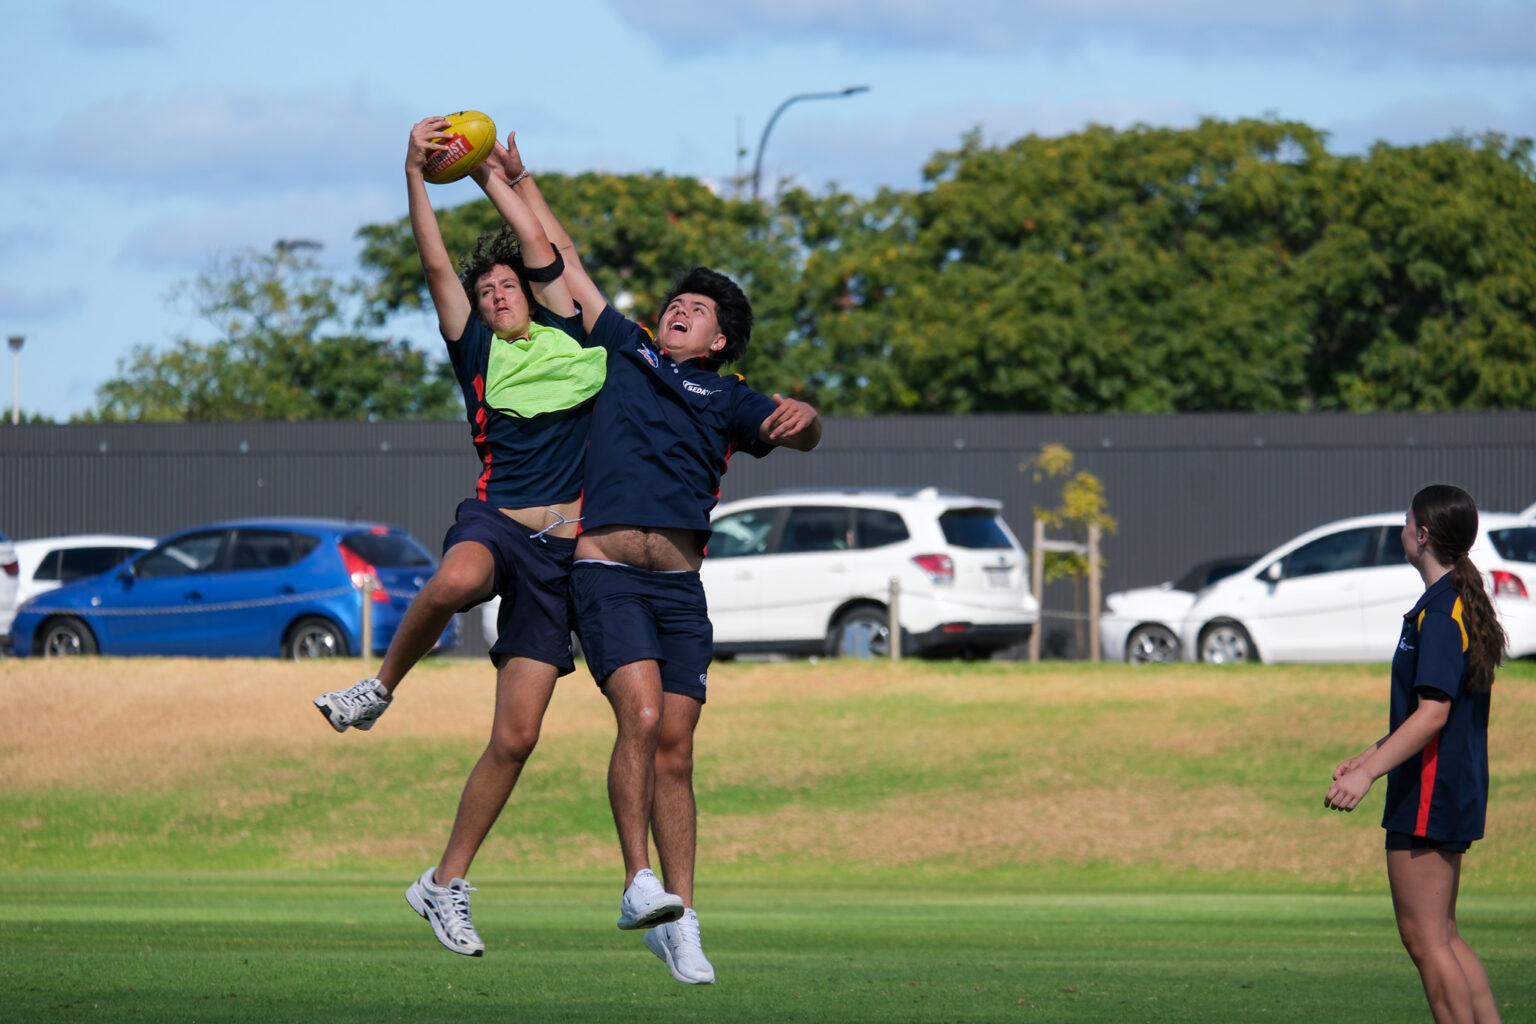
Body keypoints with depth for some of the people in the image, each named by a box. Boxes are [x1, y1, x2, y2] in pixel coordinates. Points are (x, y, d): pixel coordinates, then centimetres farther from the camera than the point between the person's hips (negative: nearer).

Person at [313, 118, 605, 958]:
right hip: (495, 520, -3)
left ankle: (446, 883, 9)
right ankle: (380, 688, -16)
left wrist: (491, 175, 26)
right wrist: (416, 175, -3)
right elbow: (437, 264, 4)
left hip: (560, 551, 3)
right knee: (456, 581, -43)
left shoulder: (566, 340, 18)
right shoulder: (478, 350, 12)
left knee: (516, 737, -3)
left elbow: (539, 248, 18)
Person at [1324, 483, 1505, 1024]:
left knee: (1425, 938, -6)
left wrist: (1368, 773, -29)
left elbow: (1433, 713, -24)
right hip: (1456, 791, 10)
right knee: (1442, 935, 16)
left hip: (1429, 795, -10)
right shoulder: (1461, 604, 14)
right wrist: (1371, 755, 30)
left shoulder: (1440, 612, -18)